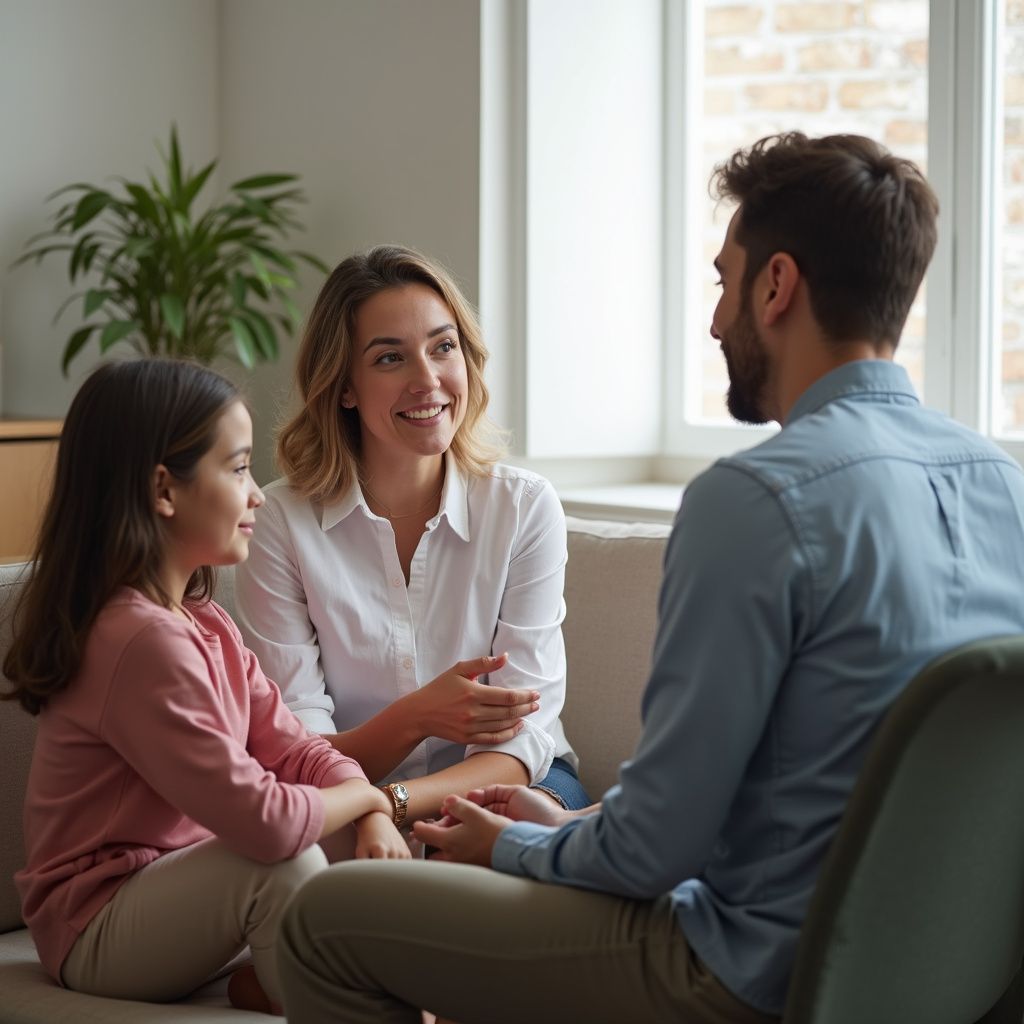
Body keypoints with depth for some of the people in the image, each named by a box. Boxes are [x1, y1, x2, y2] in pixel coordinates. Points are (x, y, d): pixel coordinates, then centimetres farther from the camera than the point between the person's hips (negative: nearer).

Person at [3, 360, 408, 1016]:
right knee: (284, 865, -33)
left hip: (167, 898, 10)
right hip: (95, 930, -10)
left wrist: (375, 817, -16)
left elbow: (291, 747, 4)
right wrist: (366, 794, -13)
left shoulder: (204, 623, 8)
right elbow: (263, 822, -32)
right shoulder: (146, 640, -27)